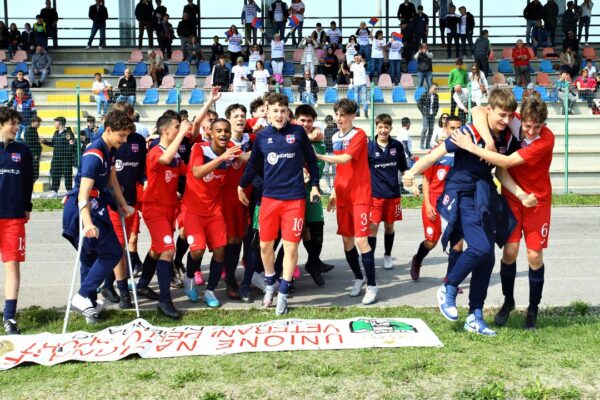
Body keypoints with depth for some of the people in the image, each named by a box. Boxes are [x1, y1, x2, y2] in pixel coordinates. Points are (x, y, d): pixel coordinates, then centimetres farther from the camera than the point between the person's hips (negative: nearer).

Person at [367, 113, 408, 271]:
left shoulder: (397, 146, 1)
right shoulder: (369, 146, -5)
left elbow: (404, 168, 12)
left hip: (393, 193, 2)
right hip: (374, 194, -2)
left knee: (389, 226, 13)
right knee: (373, 227, -6)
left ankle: (387, 256, 29)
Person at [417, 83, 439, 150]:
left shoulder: (436, 96, 7)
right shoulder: (425, 95, -6)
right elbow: (419, 103, -3)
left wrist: (435, 112, 8)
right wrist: (423, 112, -4)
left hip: (432, 115, 5)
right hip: (426, 115, -5)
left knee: (431, 129, 4)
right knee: (425, 129, -11)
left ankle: (427, 145, 11)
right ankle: (422, 145, -4)